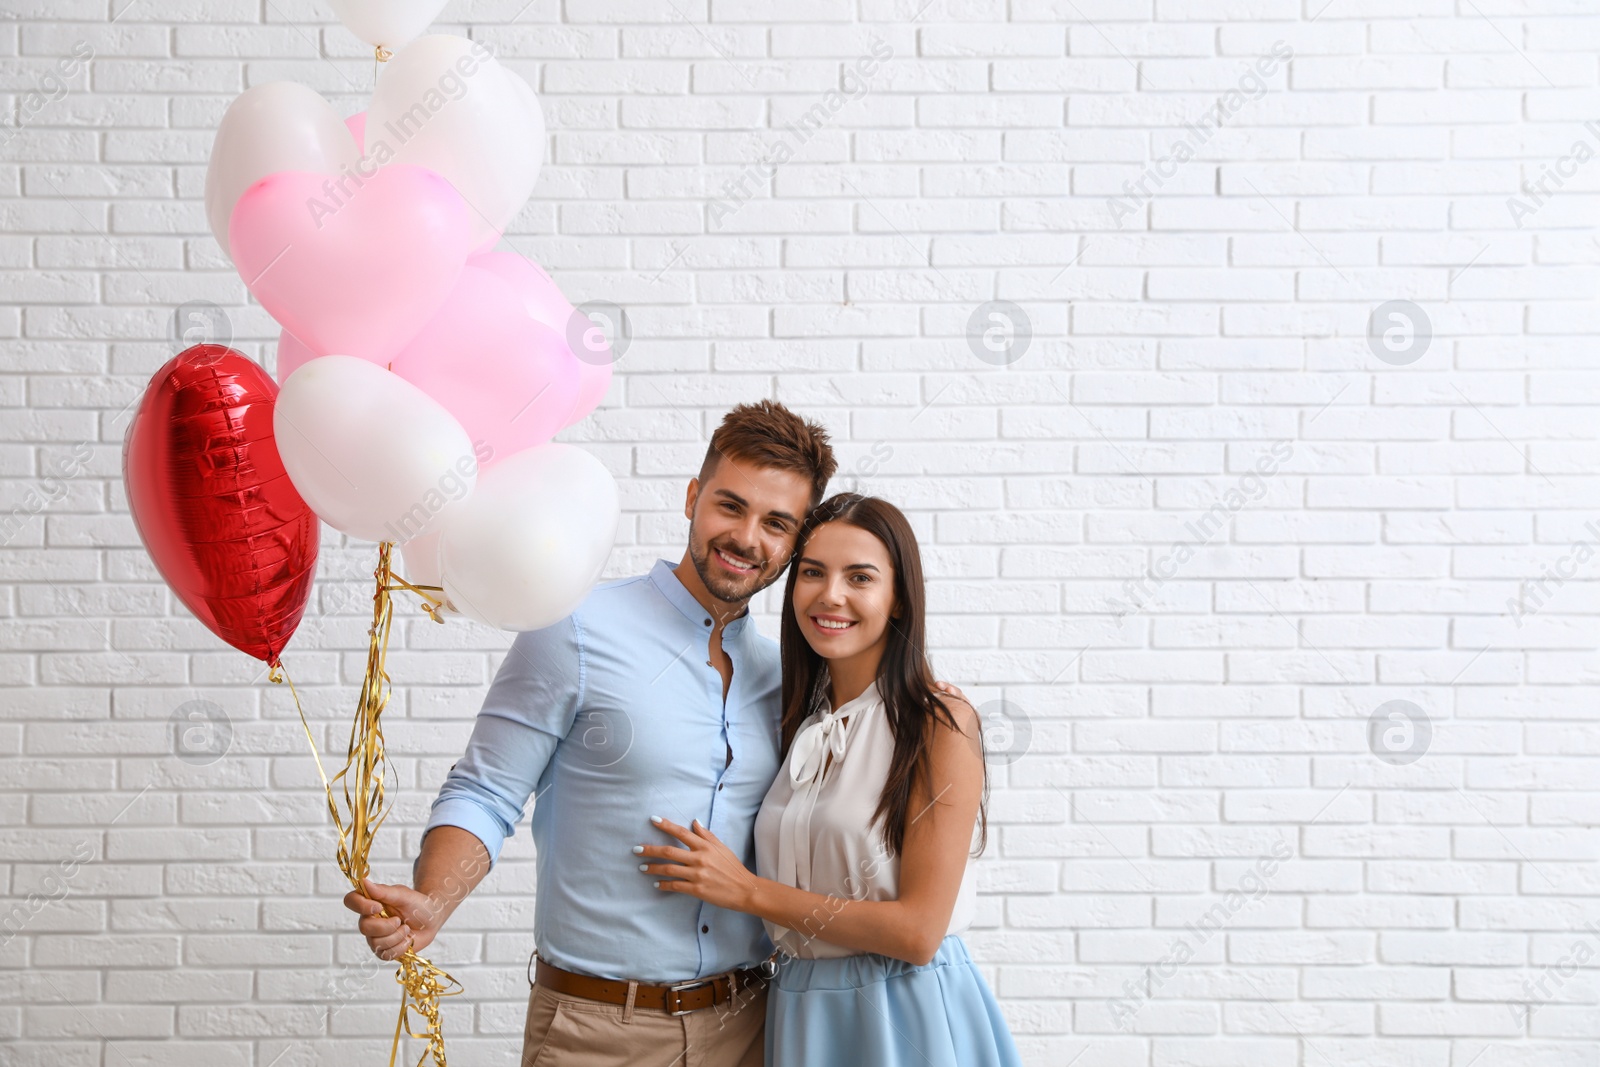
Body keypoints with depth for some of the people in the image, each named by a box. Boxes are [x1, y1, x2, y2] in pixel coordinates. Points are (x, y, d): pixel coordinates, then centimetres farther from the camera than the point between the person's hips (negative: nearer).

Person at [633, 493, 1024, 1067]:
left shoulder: (941, 723, -12)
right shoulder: (801, 725, 7)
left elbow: (917, 931, -18)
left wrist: (747, 890, -14)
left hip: (905, 1017, -6)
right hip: (800, 1013, 6)